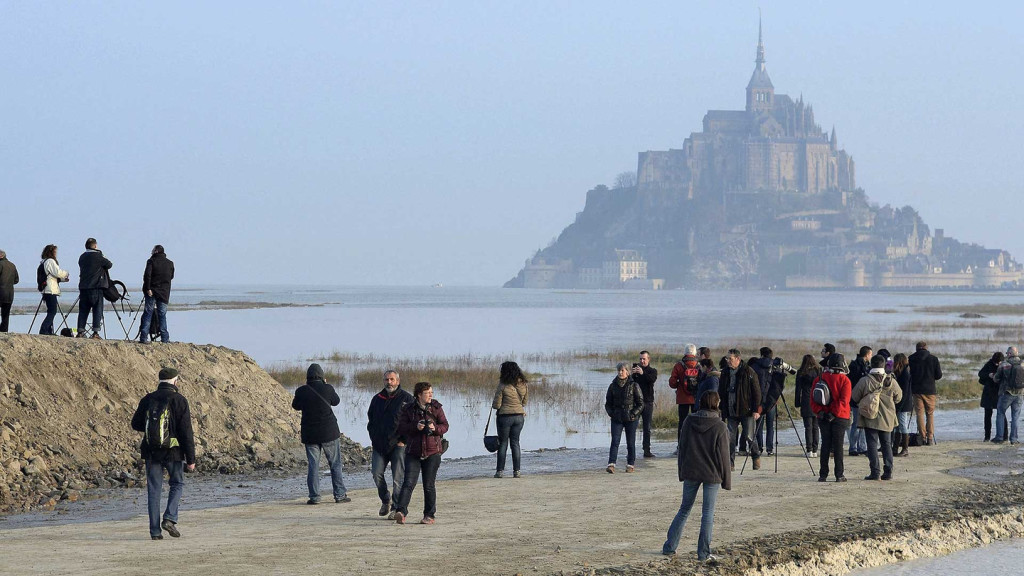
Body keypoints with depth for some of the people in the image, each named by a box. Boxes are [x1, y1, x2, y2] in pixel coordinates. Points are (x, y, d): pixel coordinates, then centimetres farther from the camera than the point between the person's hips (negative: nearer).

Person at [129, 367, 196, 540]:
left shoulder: (147, 399, 5)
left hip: (151, 452, 3)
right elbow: (186, 432, -10)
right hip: (173, 452, -3)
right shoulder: (179, 400, -7)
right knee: (177, 483, 17)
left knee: (154, 490, 7)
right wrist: (191, 459, -7)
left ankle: (155, 531, 4)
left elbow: (135, 424, 12)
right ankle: (170, 519, -2)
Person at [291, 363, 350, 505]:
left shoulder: (301, 391, -5)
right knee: (335, 464, 7)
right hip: (329, 433, -1)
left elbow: (296, 406, 12)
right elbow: (336, 401, 10)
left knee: (312, 465, 6)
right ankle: (340, 494, 7)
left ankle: (314, 496, 2)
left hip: (309, 433, 1)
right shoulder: (327, 389, -9)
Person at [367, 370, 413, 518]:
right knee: (376, 473, -5)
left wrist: (403, 440, -7)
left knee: (398, 478, -4)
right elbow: (371, 420, 23)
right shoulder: (377, 399, 13)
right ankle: (386, 500, 17)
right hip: (379, 445, 4)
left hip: (398, 445, -4)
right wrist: (373, 438, 11)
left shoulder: (406, 399, 0)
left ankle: (396, 508, 1)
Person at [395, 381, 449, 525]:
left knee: (429, 485, 4)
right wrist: (415, 427, -19)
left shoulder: (436, 408, 6)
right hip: (413, 452, -1)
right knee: (409, 483, -12)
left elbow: (445, 425, 6)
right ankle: (401, 512, -20)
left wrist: (435, 429, -15)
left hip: (432, 452, 1)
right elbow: (401, 428, -3)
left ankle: (429, 515, 14)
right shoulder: (408, 409, 3)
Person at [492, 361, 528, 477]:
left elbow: (496, 405, -12)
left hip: (505, 416, -4)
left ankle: (500, 471, 6)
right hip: (519, 416, 4)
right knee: (515, 443, 11)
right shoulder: (523, 385, 0)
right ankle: (517, 471, 7)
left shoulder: (503, 386, -15)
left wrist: (494, 404, 10)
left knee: (503, 443, 6)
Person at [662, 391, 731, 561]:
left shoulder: (689, 422, -1)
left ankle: (670, 546, 14)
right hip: (712, 475, -4)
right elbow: (723, 455, -9)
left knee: (684, 509, 15)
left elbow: (682, 448, 6)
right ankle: (703, 553, 3)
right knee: (708, 512, 4)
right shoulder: (720, 427, -13)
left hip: (690, 472, 4)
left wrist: (682, 473, 16)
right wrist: (726, 480, -1)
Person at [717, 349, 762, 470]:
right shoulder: (725, 373, 8)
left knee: (749, 436, -1)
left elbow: (756, 392, -5)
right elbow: (721, 392, 16)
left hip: (747, 410, -4)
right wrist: (723, 409, 10)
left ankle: (756, 458, 21)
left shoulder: (748, 372, -7)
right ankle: (730, 462, 5)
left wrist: (756, 410, -10)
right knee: (730, 437, 1)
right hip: (731, 411, 4)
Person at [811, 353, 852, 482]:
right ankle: (839, 475, 1)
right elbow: (844, 400, -15)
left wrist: (819, 411, -6)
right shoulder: (844, 380, -7)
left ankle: (823, 474, 5)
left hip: (823, 417, 3)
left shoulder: (819, 379, 4)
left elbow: (813, 398, 0)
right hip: (839, 418, -3)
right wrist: (834, 413, -15)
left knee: (825, 445, 7)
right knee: (838, 446, 2)